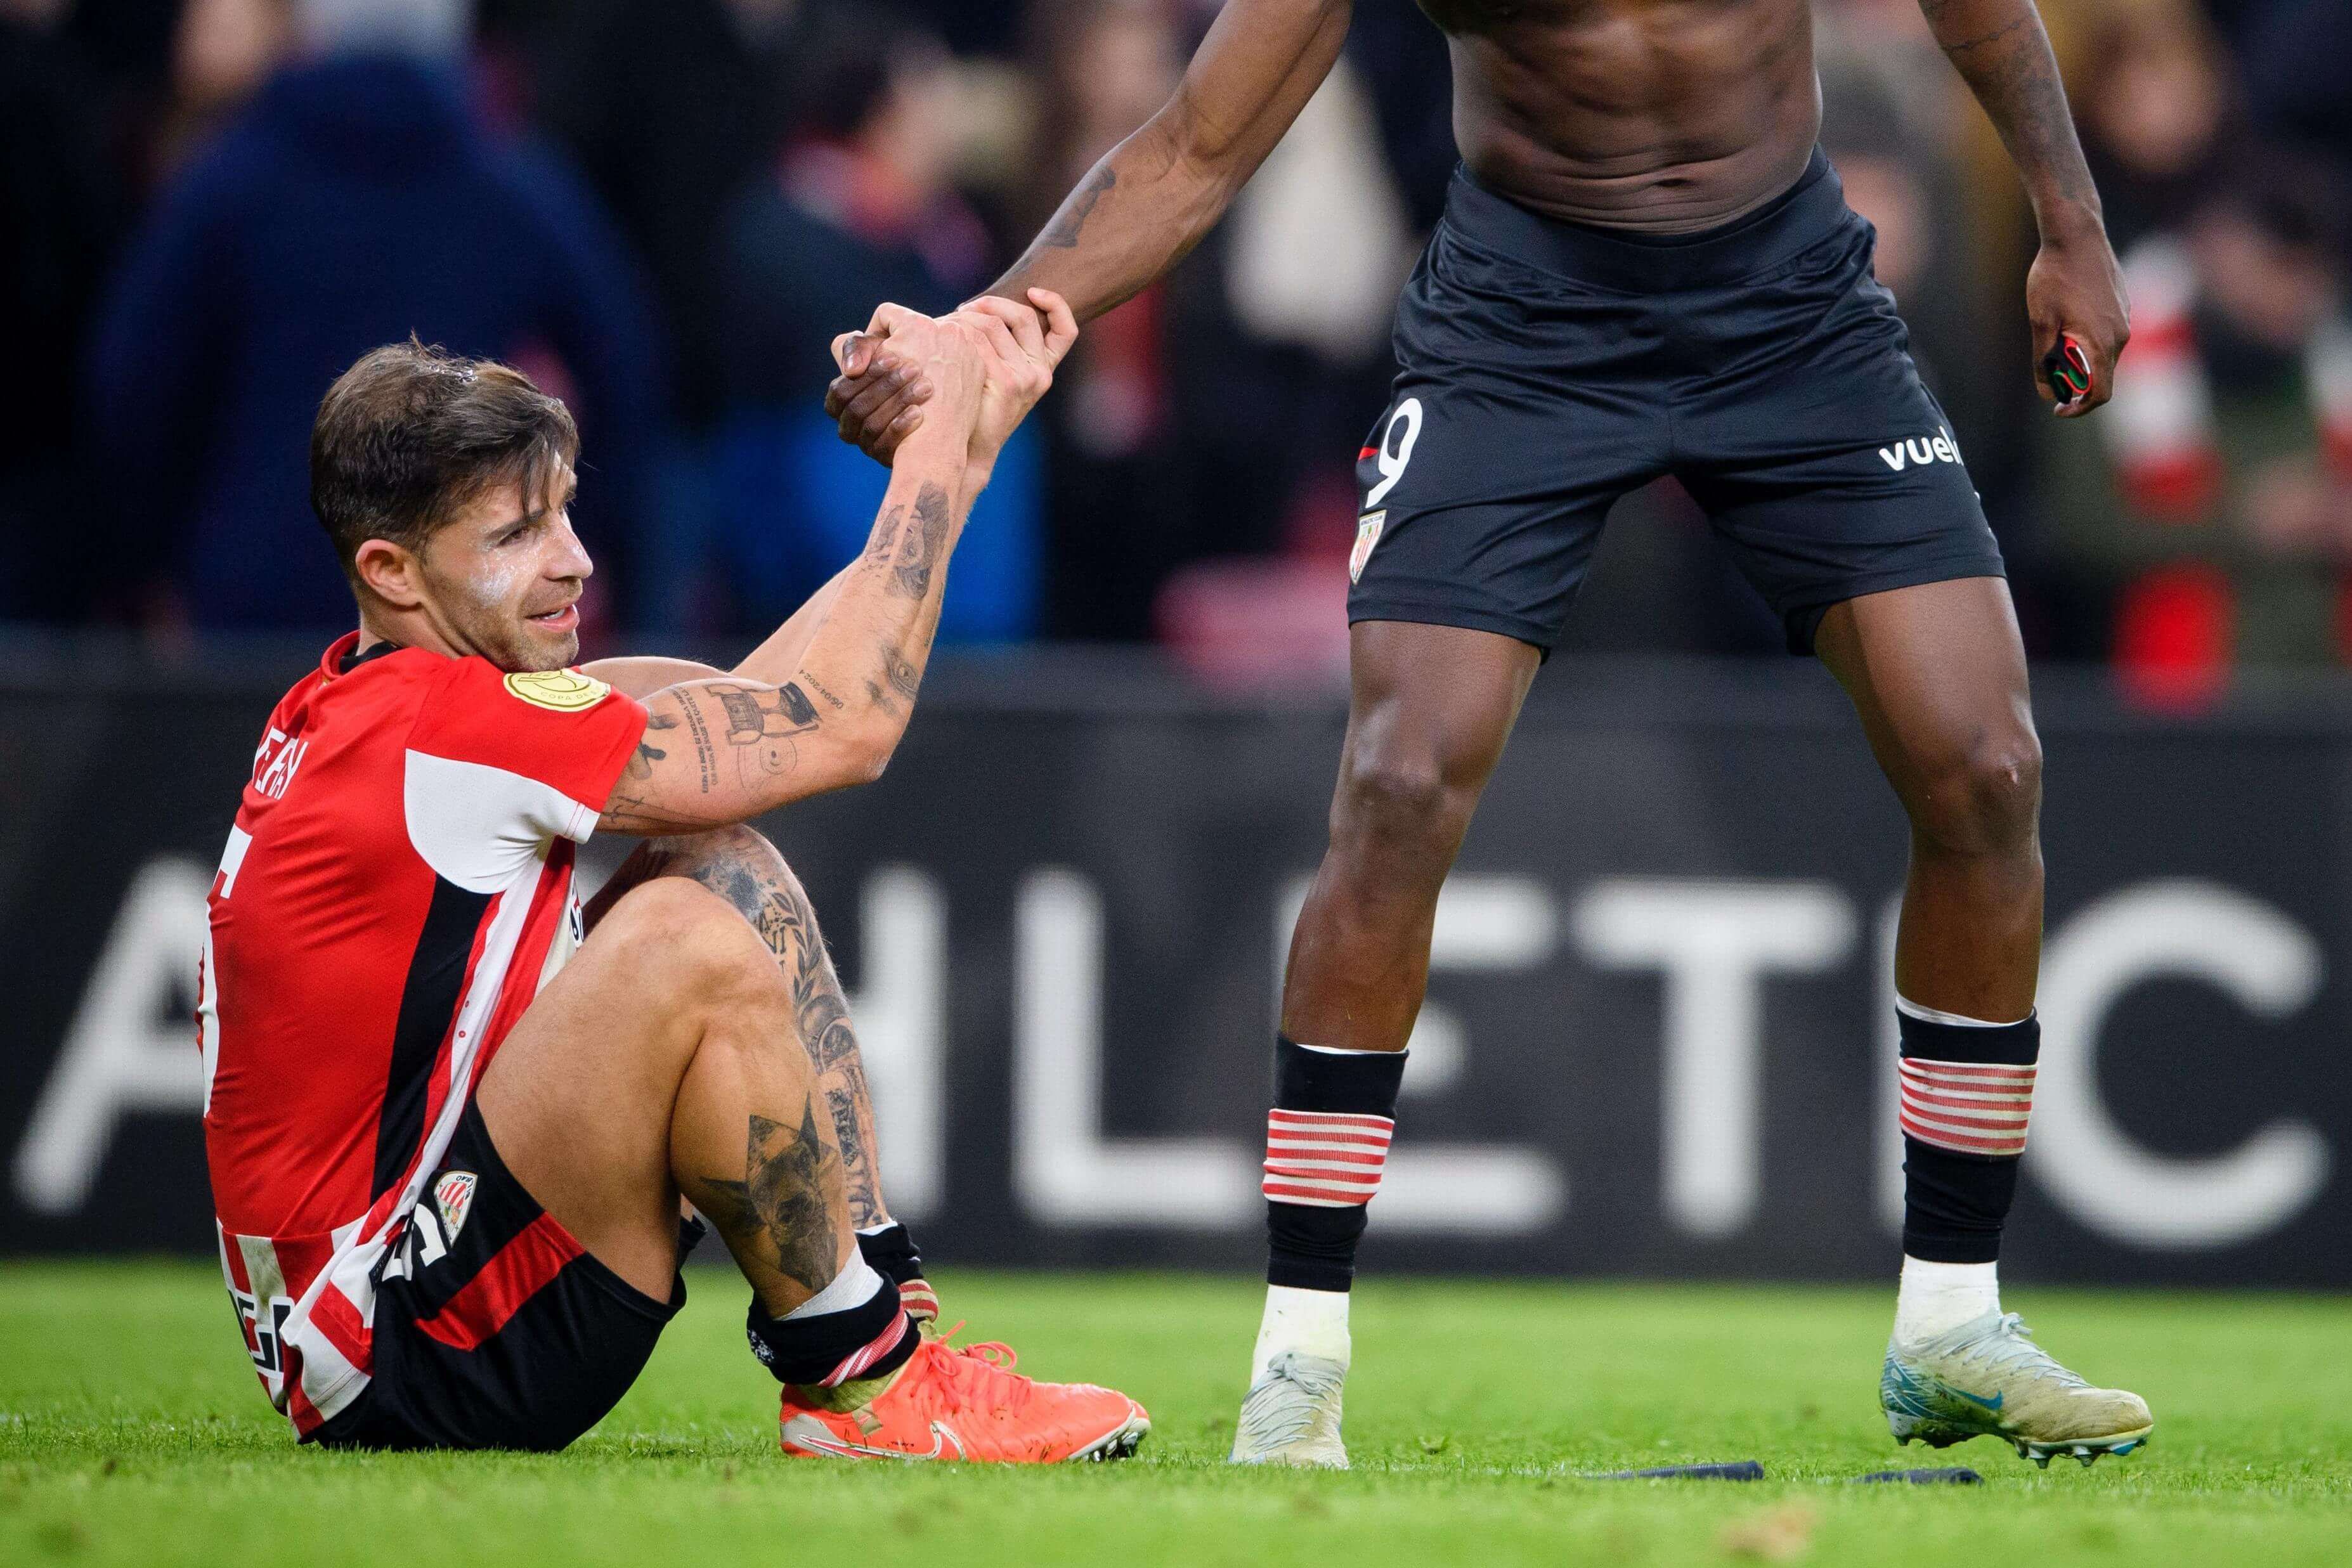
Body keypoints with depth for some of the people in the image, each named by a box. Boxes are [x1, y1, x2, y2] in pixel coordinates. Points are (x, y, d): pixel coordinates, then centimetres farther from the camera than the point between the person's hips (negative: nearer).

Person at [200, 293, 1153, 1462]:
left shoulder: (352, 703, 8)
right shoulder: (436, 728, -19)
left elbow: (747, 703, 12)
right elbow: (843, 729, -15)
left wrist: (961, 445, 9)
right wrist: (936, 450, -4)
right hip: (396, 1368, -10)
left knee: (724, 868, 9)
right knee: (684, 941, -26)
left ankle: (885, 1309, 1)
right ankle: (865, 1386, -12)